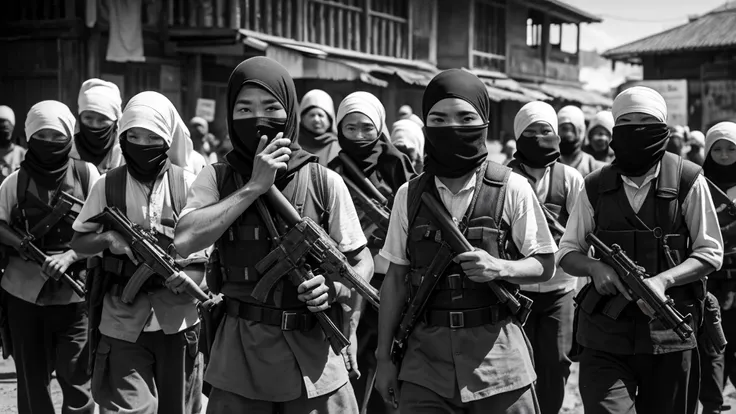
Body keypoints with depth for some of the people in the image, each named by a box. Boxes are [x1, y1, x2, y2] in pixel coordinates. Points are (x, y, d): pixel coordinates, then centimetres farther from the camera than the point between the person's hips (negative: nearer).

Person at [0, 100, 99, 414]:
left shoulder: (86, 174, 2)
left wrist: (68, 257, -15)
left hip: (75, 293, -1)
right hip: (25, 293, 2)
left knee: (76, 377, -3)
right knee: (31, 379, 8)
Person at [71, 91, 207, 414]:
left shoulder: (187, 184, -3)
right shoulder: (107, 185, -1)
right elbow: (78, 241, 7)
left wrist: (187, 277, -20)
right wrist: (107, 239, -15)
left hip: (177, 317, 1)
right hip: (123, 318, -1)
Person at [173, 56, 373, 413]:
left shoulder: (324, 183, -2)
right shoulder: (216, 179, 1)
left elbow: (362, 262, 5)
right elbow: (185, 241, -17)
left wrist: (335, 288, -16)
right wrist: (254, 186, -17)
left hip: (312, 355, 0)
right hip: (238, 359, 1)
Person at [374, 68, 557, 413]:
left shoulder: (512, 189, -4)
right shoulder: (409, 195, 3)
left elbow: (545, 266, 1)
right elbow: (395, 280, 8)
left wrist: (499, 268, -18)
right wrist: (384, 357, 7)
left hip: (498, 360, -1)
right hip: (425, 361, 2)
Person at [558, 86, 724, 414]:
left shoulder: (688, 180, 0)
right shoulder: (596, 187, 5)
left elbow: (710, 252, 1)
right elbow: (567, 252, 11)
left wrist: (663, 280, -15)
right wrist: (594, 267, -12)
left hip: (669, 330, 0)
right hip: (605, 332, 1)